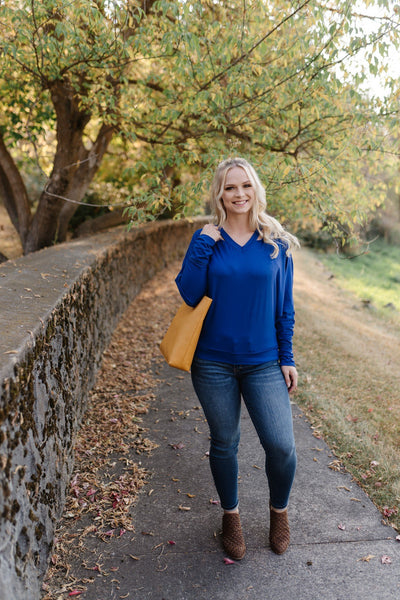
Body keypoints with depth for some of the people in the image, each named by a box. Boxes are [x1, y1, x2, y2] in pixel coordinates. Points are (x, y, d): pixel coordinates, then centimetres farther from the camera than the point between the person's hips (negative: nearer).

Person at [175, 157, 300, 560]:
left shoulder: (276, 242, 1)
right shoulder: (206, 240, -1)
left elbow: (284, 306, 4)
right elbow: (189, 294, -10)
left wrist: (287, 358, 2)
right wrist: (202, 245, -16)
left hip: (263, 362, 0)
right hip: (214, 363, 0)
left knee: (281, 446, -4)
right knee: (224, 444, 12)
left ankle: (279, 510, 28)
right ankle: (230, 516, 37)